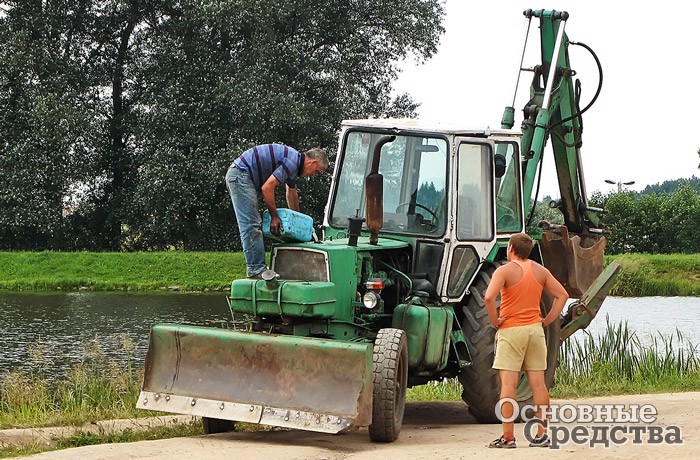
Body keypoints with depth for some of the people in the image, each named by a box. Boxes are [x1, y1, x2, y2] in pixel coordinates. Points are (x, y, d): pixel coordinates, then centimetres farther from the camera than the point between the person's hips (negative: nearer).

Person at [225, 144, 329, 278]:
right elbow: (267, 188, -21)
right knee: (251, 225, -12)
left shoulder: (294, 163, 16)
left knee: (255, 225, 11)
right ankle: (256, 270, -13)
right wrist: (274, 216, -11)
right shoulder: (292, 162, -18)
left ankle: (257, 268, 11)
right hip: (240, 175, -11)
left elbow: (292, 192, 33)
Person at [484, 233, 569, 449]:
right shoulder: (541, 271, 8)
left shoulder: (504, 270, -8)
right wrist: (547, 321, 9)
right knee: (538, 383, 6)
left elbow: (489, 297, -22)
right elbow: (562, 295, 10)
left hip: (510, 330, -5)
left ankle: (507, 437, -6)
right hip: (535, 330, 5)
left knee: (508, 384, -4)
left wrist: (495, 321, -9)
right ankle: (542, 435, 7)